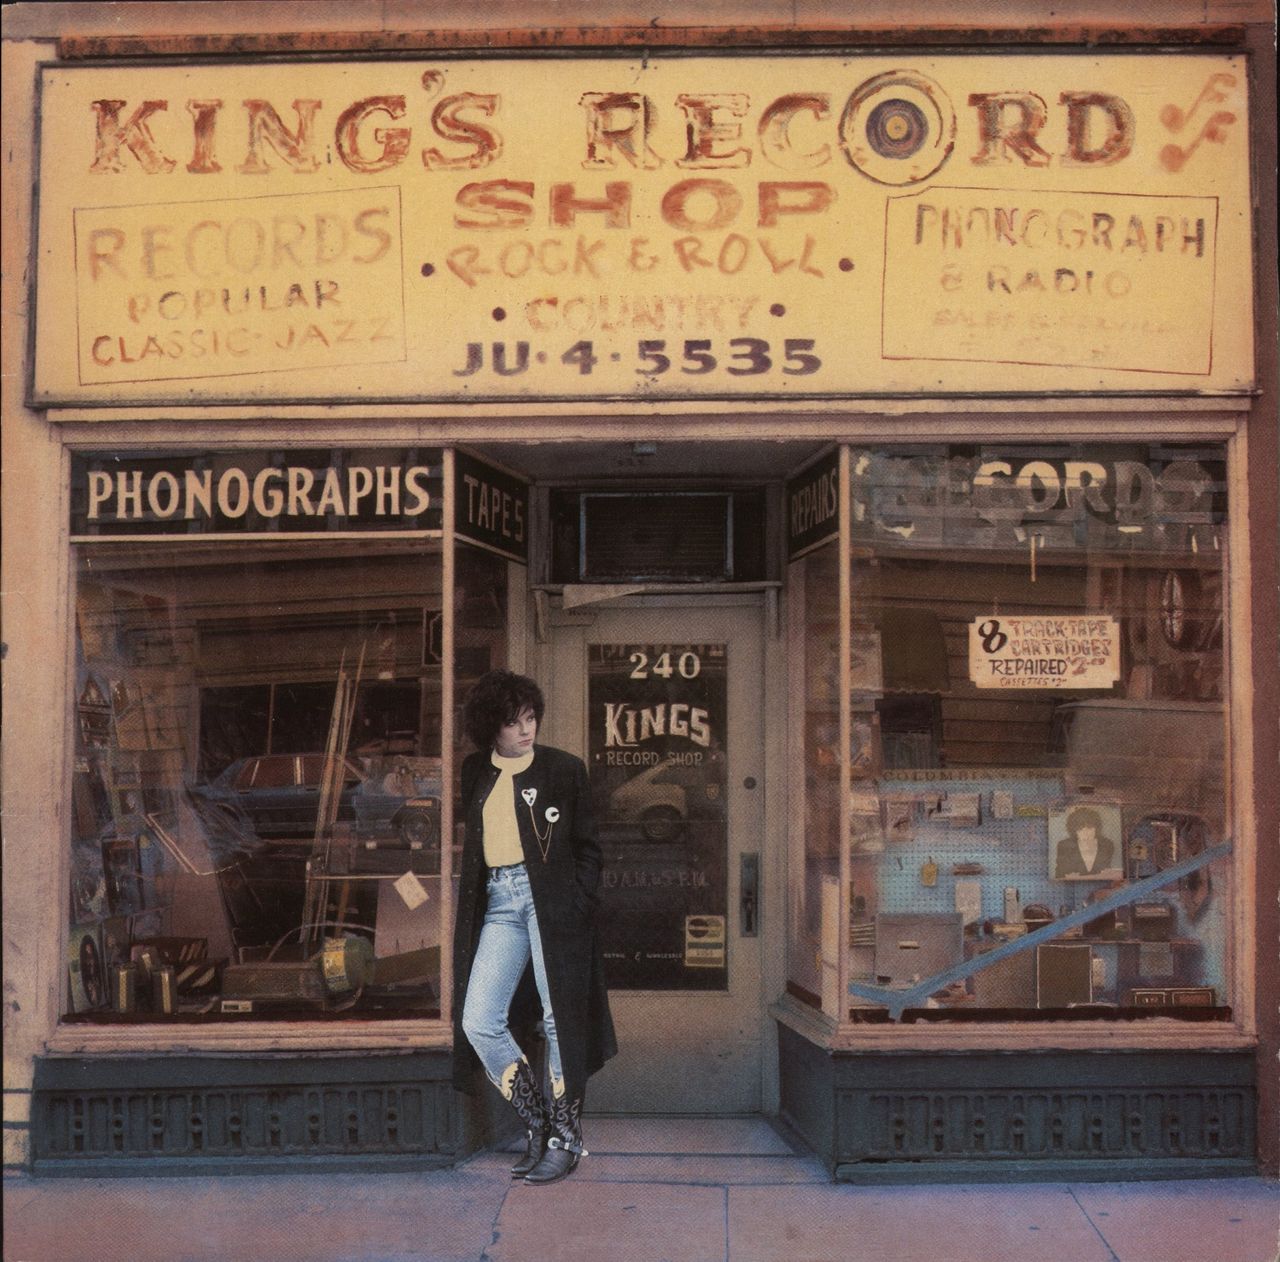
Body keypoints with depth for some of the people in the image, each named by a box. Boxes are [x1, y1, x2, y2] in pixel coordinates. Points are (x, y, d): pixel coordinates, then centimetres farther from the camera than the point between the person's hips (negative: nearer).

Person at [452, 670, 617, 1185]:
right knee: (477, 1021, -4)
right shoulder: (473, 775, 12)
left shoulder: (563, 769, 3)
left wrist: (580, 905, -8)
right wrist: (468, 905, 6)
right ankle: (538, 1122, 13)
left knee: (561, 1018, 1)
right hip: (498, 903, 4)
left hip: (551, 898, -3)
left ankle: (565, 1139, 14)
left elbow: (587, 847, 4)